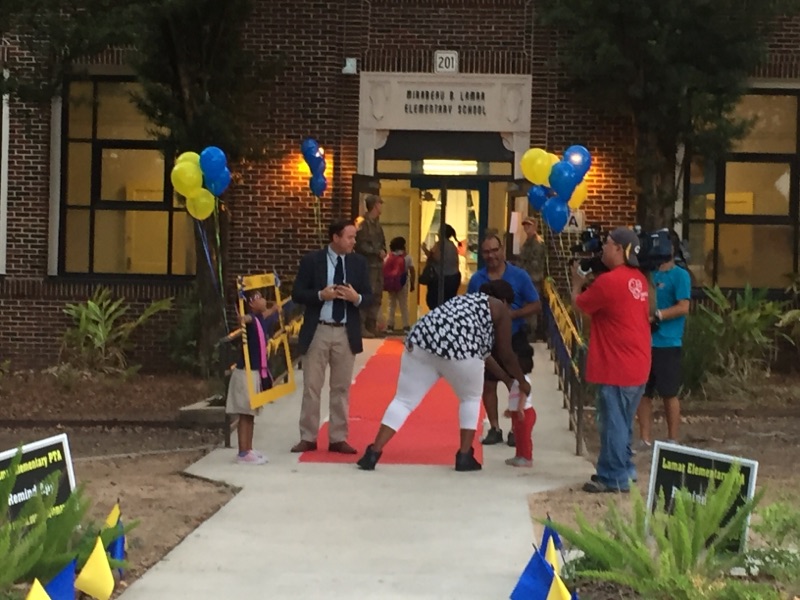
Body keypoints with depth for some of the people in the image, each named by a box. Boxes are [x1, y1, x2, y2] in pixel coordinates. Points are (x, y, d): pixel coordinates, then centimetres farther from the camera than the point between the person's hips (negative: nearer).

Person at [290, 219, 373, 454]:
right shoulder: (311, 260, -3)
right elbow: (297, 294, -4)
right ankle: (308, 438, 11)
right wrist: (320, 295, -20)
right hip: (318, 331, -2)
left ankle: (338, 438, 15)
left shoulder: (359, 262, 4)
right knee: (311, 386, 3)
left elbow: (368, 296, 5)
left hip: (346, 333, 2)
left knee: (341, 387, 8)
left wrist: (356, 298, -17)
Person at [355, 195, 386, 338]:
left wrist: (383, 251, -2)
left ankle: (371, 326, 17)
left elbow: (382, 242, 20)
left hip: (377, 264, 9)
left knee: (377, 296, 10)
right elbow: (361, 246, -18)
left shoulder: (376, 223, 16)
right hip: (367, 265, -9)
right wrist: (378, 252, -10)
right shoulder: (364, 223, -12)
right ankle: (361, 327, -7)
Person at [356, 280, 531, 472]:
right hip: (459, 347, -5)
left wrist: (506, 378, 51)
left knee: (404, 400, 8)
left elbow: (481, 350, 45)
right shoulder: (500, 309, 20)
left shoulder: (465, 300, 41)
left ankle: (373, 453, -4)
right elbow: (505, 353, 21)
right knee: (471, 398, 20)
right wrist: (521, 381, 36)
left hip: (421, 340, 5)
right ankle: (464, 456, 15)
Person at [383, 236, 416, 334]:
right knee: (404, 305, 6)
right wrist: (412, 283, 3)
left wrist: (384, 283, 3)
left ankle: (390, 326, 10)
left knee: (391, 304, 13)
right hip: (402, 283, -2)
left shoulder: (388, 258, 3)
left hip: (390, 284, 2)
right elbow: (412, 271, -6)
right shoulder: (407, 258, -3)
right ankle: (405, 326, 5)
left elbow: (384, 271, -3)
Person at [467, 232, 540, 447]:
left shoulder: (519, 276, -7)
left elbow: (536, 306, -5)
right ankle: (494, 429, 18)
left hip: (514, 340, -2)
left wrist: (513, 314, -19)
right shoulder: (477, 279, 0)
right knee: (488, 385, 6)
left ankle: (516, 430, 13)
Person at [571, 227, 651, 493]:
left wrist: (577, 282, 14)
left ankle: (613, 478, 4)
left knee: (614, 423, -1)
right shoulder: (639, 279, 9)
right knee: (623, 422, 18)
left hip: (615, 368, -9)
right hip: (637, 367, 9)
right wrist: (590, 281, 13)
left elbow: (579, 304, -4)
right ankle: (624, 470, 26)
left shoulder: (609, 281, -18)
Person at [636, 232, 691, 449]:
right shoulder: (649, 273, 12)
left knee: (669, 393, 2)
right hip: (644, 342, 6)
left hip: (666, 344, -6)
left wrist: (655, 316, -18)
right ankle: (645, 438, 17)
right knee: (642, 392, 8)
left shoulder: (679, 275, -5)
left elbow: (683, 308, -13)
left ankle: (672, 441, 11)